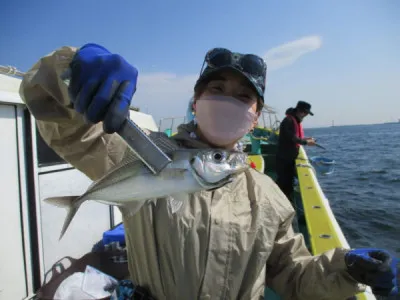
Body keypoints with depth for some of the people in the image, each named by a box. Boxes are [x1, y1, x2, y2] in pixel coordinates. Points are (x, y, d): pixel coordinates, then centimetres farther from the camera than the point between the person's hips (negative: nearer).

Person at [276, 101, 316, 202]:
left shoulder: (296, 121, 13)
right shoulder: (289, 121, -18)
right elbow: (292, 138, -24)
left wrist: (305, 139, 3)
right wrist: (306, 142, -16)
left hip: (291, 157, 10)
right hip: (284, 157, -10)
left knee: (289, 180, 17)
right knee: (283, 181, -2)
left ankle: (288, 201, 28)